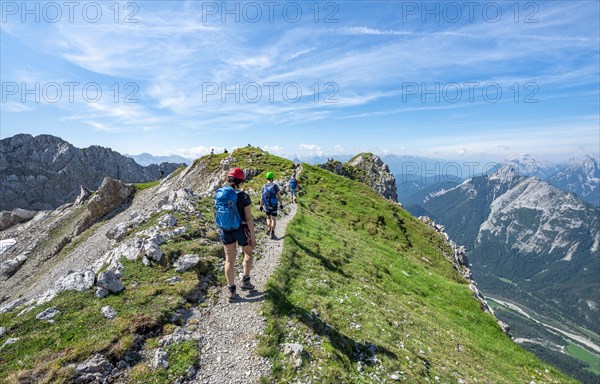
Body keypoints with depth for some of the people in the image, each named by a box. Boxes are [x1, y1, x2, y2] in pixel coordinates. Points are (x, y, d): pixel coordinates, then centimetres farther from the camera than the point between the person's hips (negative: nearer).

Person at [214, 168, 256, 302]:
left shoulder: (219, 194, -6)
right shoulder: (243, 197, -20)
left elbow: (218, 214, 4)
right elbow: (249, 218, -17)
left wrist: (221, 230, 17)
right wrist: (253, 236, -8)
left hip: (225, 231, 4)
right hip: (241, 230, -4)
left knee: (229, 259, 13)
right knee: (248, 253, 23)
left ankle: (231, 290, 21)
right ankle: (245, 281, 26)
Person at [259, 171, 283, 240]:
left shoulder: (263, 186, -1)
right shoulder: (275, 186, -9)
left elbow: (261, 197, 1)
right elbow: (279, 196, -9)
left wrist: (261, 206, 8)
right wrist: (281, 204, 2)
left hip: (266, 205, 3)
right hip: (274, 205, -3)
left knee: (268, 217, 23)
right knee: (274, 219, 5)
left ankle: (268, 228, 6)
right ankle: (272, 233, -2)